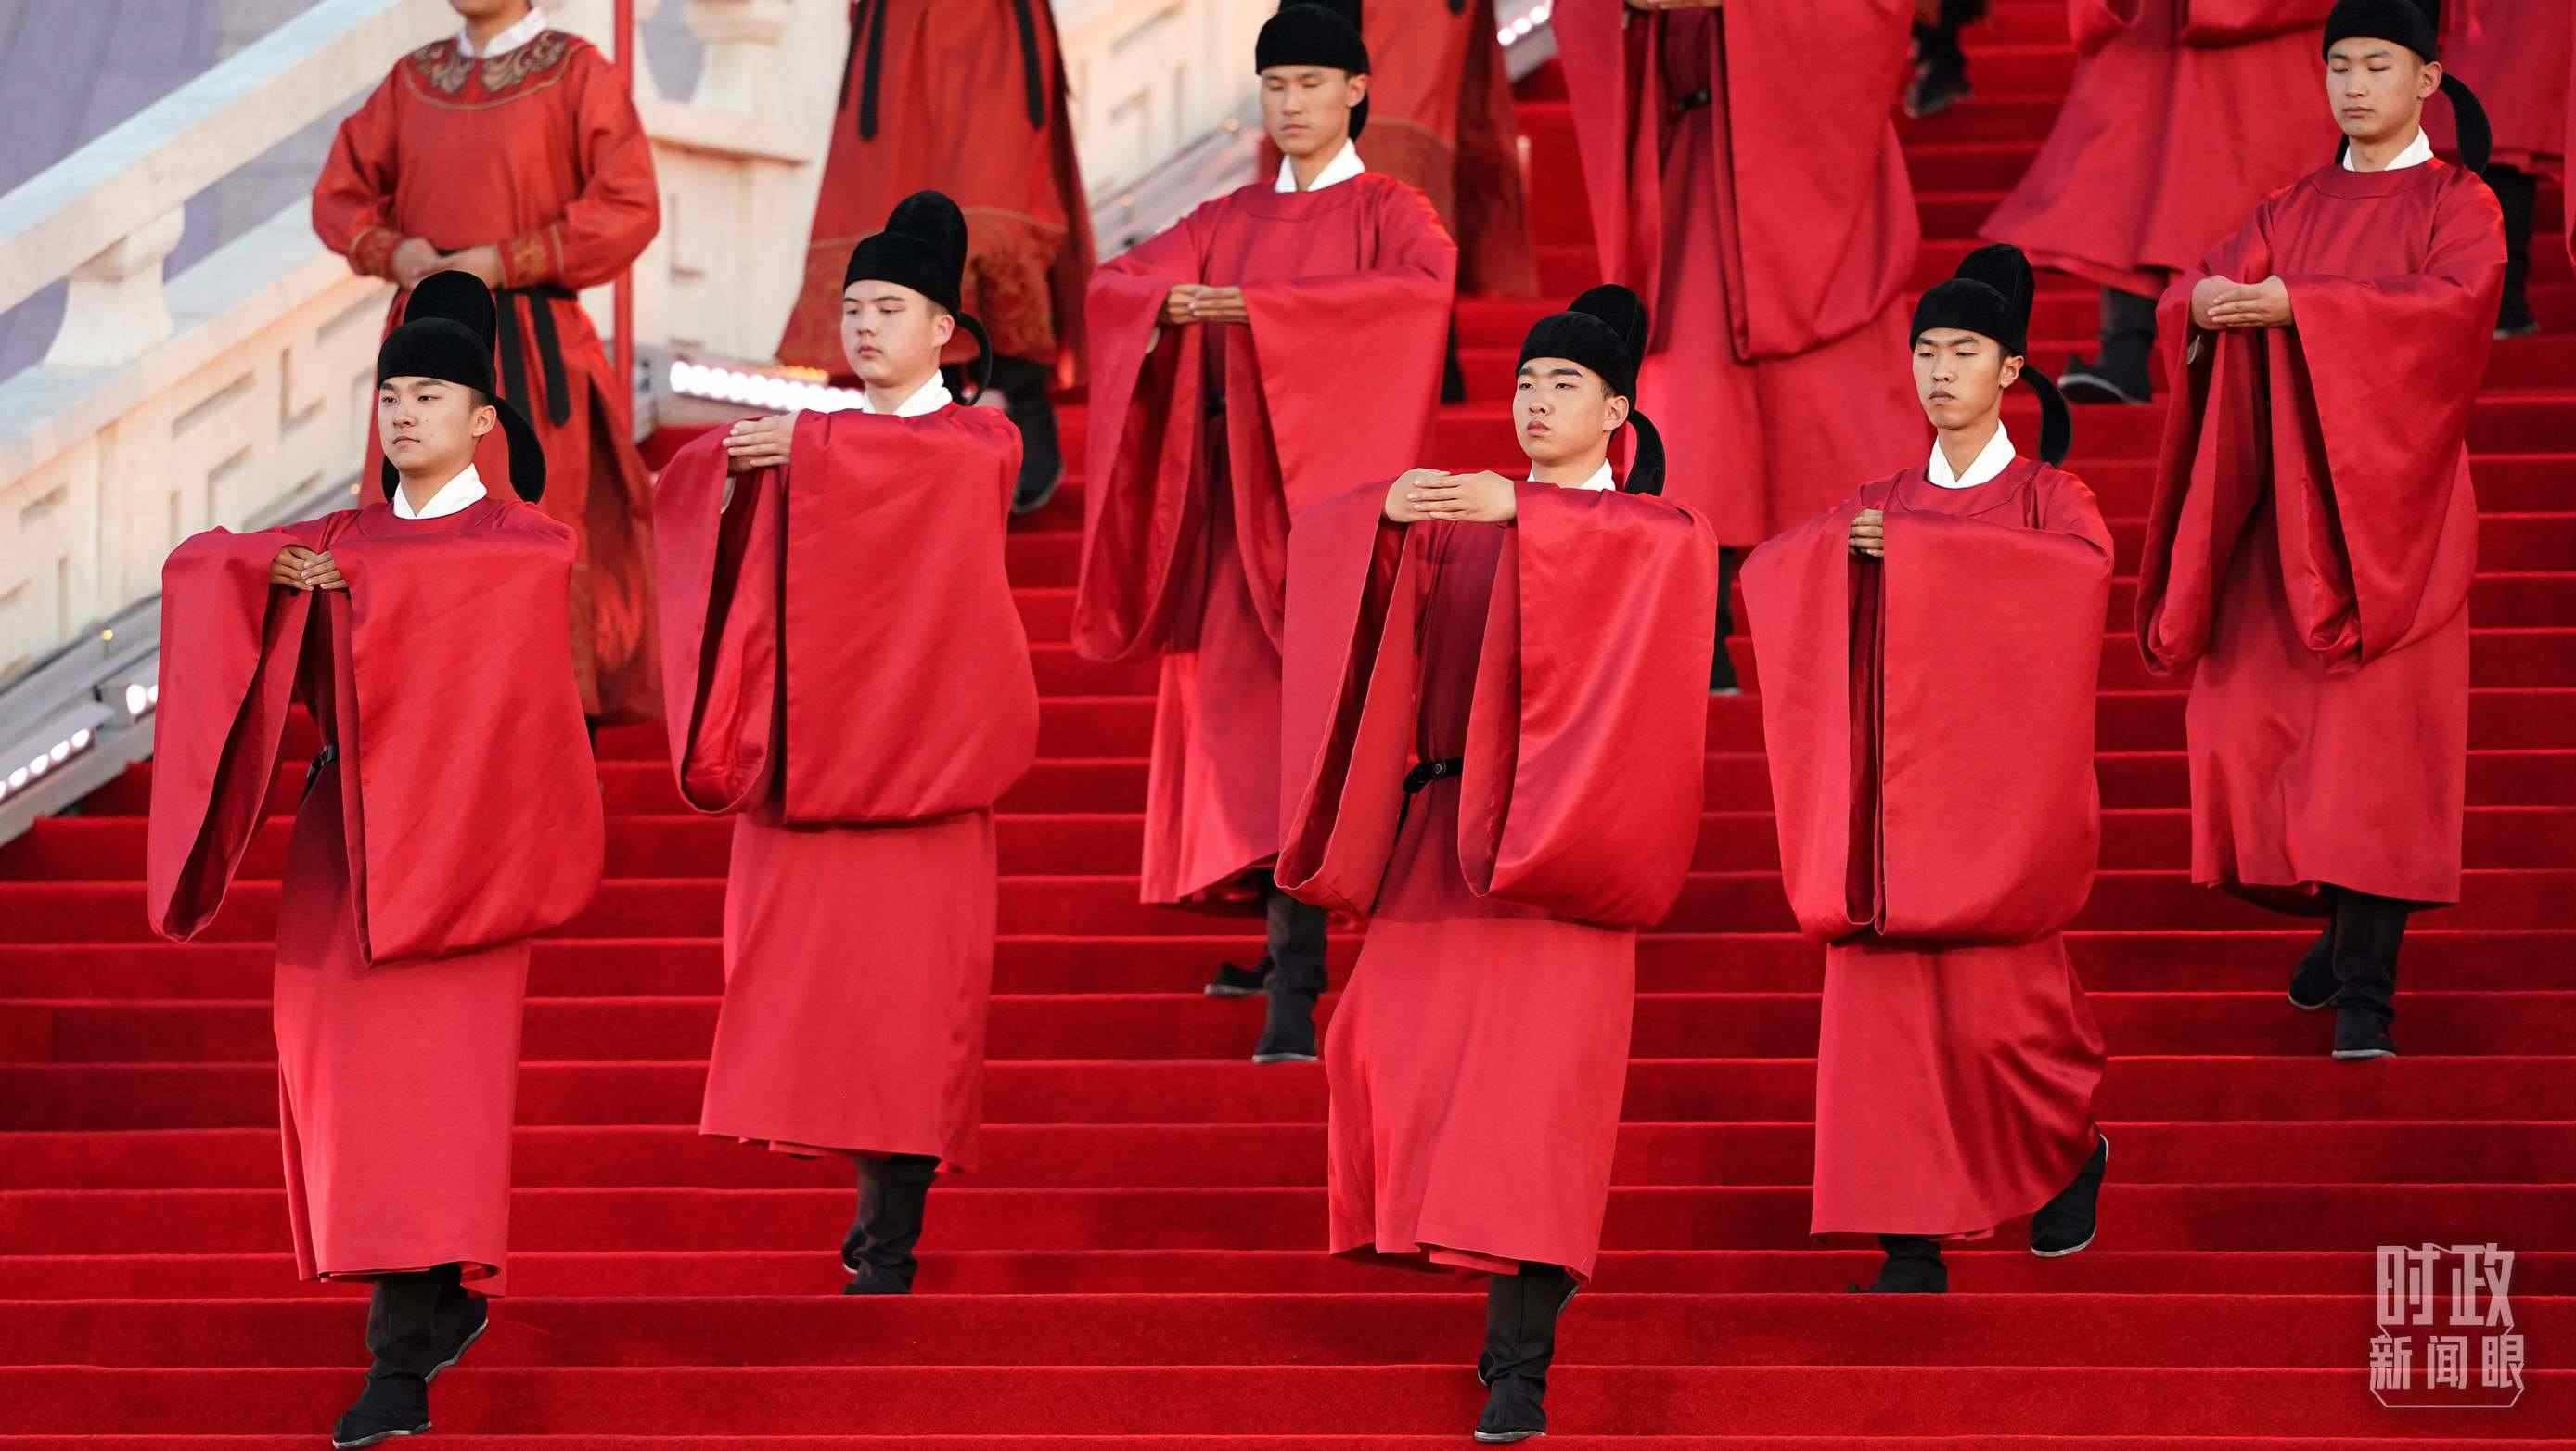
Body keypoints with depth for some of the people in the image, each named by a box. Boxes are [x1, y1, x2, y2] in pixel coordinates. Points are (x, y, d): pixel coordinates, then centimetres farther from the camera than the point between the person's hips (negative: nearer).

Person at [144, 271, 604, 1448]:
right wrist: (278, 570, -17)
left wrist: (354, 585, -14)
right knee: (344, 1079, 6)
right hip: (345, 835, 6)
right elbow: (198, 568, 3)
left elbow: (473, 582, -22)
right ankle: (448, 1297, 26)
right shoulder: (346, 541, 14)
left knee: (429, 1085, -14)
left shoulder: (529, 544, 0)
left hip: (453, 836, -6)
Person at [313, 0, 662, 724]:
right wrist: (392, 251, -6)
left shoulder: (576, 72, -3)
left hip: (532, 347, -5)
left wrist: (506, 263, -15)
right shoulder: (413, 78, 11)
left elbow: (629, 206, -9)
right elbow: (340, 193, 16)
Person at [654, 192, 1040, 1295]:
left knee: (903, 986, -11)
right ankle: (879, 1202, 11)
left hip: (911, 746, -5)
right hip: (804, 757, 5)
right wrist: (738, 458, -18)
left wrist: (806, 449, -25)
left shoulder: (978, 440, 4)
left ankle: (893, 1243, -13)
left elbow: (945, 463, -21)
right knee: (809, 989, 0)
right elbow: (689, 496, 4)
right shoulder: (811, 446, 17)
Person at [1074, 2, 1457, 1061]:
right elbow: (1115, 283, 10)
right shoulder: (1229, 222, 16)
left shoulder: (1388, 212, 0)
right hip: (1232, 492, 6)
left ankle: (1295, 991, -24)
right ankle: (1291, 944, 23)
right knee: (1236, 713, 8)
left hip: (1326, 483, -6)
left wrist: (1260, 308, -27)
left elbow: (1426, 286, -22)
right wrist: (1171, 302, -16)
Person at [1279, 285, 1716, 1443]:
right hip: (1443, 831, 5)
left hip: (1555, 837, -5)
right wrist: (1388, 511, -20)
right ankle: (1512, 1282, 19)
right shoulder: (1458, 522, 17)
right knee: (1395, 1053, -3)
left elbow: (1658, 549, -20)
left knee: (1533, 1085, -15)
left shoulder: (1658, 536, 6)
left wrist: (1520, 512, -29)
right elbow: (1323, 541, 2)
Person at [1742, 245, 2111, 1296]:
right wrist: (1847, 542, -19)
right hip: (1890, 794, 4)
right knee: (1885, 1009, -5)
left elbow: (2082, 569, -20)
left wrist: (1915, 549, -22)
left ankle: (2073, 1151, 25)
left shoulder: (2047, 498, 3)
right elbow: (1765, 572, 3)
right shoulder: (1880, 508, 14)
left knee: (1991, 1006, -5)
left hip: (1992, 789, -4)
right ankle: (1913, 1248, -4)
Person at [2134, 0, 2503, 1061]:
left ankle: (2365, 986, -15)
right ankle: (2346, 919, 24)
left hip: (2388, 497, -5)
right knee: (2254, 722, 2)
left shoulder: (2459, 203, 1)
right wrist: (2211, 299, -22)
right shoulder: (2296, 209, 16)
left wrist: (2296, 304, -27)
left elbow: (2456, 296, -20)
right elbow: (2190, 295, 4)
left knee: (2377, 736, -12)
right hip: (2289, 503, 5)